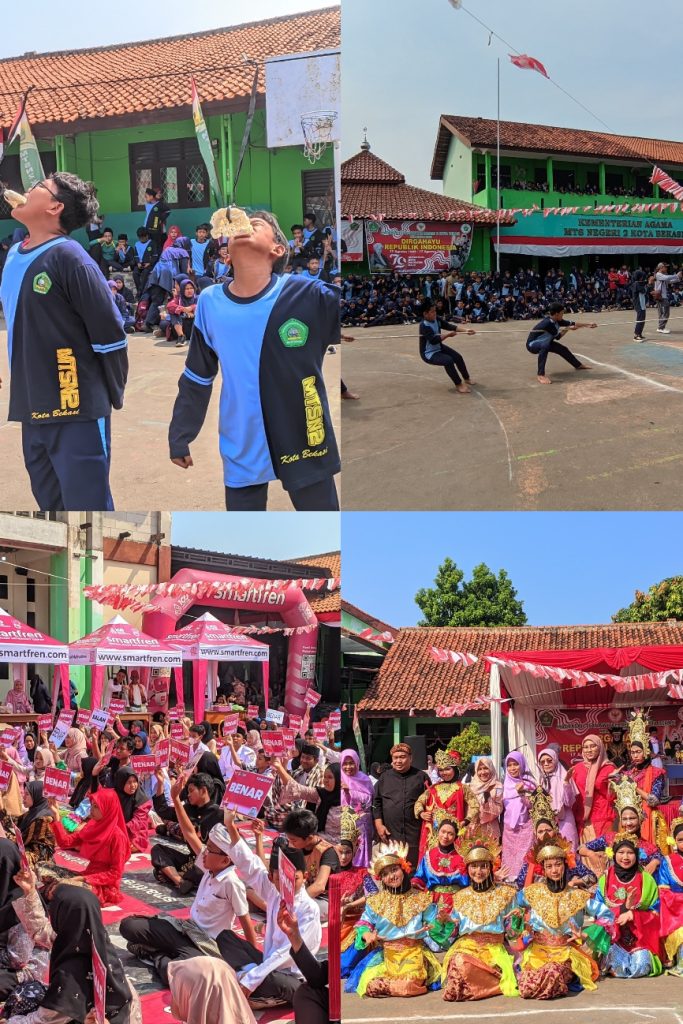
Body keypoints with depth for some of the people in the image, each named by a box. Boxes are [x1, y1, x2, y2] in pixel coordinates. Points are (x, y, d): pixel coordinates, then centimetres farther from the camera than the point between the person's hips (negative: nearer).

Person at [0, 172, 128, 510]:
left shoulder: (69, 259, -13)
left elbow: (110, 336, -11)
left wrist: (111, 399, -2)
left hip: (78, 414, -8)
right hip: (31, 413, 8)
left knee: (86, 505, -5)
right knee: (51, 505, 15)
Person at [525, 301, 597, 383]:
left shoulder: (556, 320, -5)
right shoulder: (548, 323, -32)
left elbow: (572, 323, 4)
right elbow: (558, 336, -19)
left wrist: (588, 325, 6)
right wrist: (568, 328, -6)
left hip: (543, 342, 10)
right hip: (532, 344, -10)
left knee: (563, 349, 15)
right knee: (545, 346, -41)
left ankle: (578, 365, 39)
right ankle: (541, 375, -46)